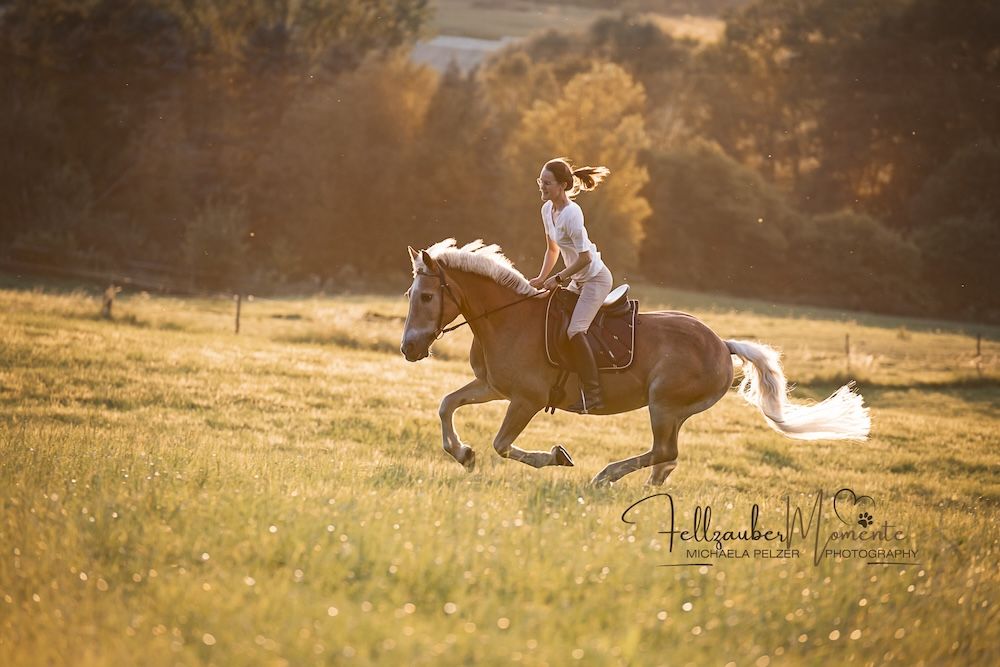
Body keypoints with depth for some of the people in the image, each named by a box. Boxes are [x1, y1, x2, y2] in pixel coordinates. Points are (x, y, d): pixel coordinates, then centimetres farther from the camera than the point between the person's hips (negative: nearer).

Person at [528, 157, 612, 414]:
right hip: (577, 280, 10)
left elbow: (585, 258, -25)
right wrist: (541, 279, 7)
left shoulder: (571, 214, -25)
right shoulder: (547, 210, 2)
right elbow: (552, 249, 15)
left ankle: (593, 394, -22)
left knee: (575, 330, -24)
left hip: (596, 279, -10)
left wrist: (558, 279, -17)